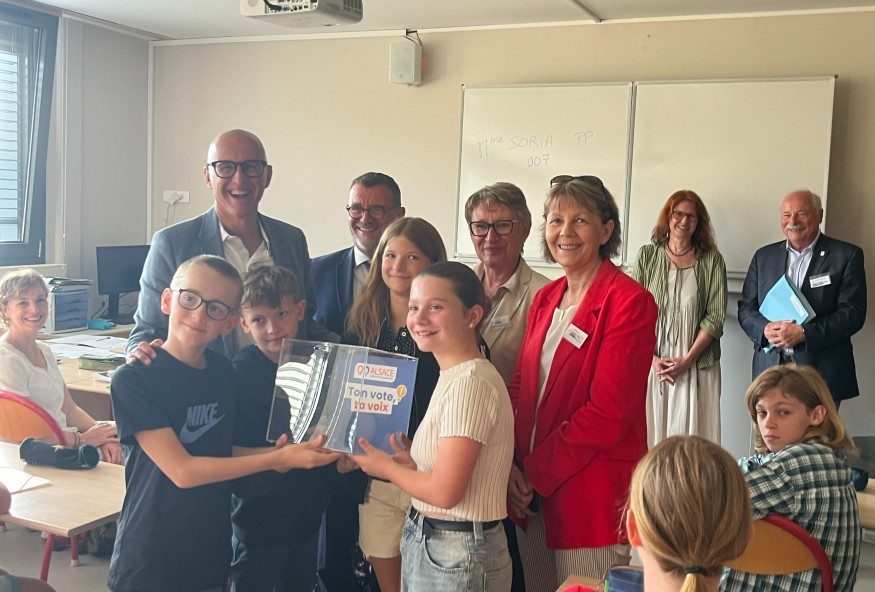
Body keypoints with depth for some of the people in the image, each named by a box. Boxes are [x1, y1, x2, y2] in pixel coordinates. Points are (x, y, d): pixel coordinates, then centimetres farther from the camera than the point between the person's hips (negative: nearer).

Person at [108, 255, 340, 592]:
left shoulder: (223, 372, 0)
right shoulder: (133, 379, -16)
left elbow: (219, 451, 7)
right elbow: (181, 470, -20)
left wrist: (286, 452, -9)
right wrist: (278, 459, -21)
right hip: (149, 565, -5)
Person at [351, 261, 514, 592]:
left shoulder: (470, 382, -21)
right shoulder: (452, 376, 8)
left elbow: (444, 491, -23)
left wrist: (386, 468, -9)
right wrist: (407, 461, -3)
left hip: (456, 558, -9)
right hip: (427, 542, 9)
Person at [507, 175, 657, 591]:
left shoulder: (629, 301, -13)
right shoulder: (546, 299, 11)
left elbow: (607, 412, -18)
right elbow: (520, 386, 10)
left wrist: (536, 470, -12)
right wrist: (512, 464, -4)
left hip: (593, 491, -6)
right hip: (533, 492, 7)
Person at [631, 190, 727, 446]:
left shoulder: (712, 261, 4)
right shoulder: (647, 256, 5)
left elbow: (716, 316, -1)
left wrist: (687, 360, -9)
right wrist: (652, 358, -8)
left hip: (696, 365, -1)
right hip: (650, 364, 1)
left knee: (691, 432, 0)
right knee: (650, 431, 2)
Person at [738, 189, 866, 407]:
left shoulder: (846, 255, 3)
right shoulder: (764, 256, 14)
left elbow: (853, 313, -5)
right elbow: (745, 309, 12)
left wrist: (804, 333, -16)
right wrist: (765, 329, -10)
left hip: (821, 373, -3)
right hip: (770, 370, 3)